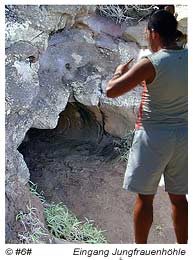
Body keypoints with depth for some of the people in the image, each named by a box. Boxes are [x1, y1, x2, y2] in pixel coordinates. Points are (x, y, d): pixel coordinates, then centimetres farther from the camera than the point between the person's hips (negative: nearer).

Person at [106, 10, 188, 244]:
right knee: (178, 197, 14)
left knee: (145, 197, 8)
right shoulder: (187, 58, 0)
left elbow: (111, 91, -17)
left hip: (154, 137, -5)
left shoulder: (150, 64, -17)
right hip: (183, 135, 5)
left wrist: (119, 72, 3)